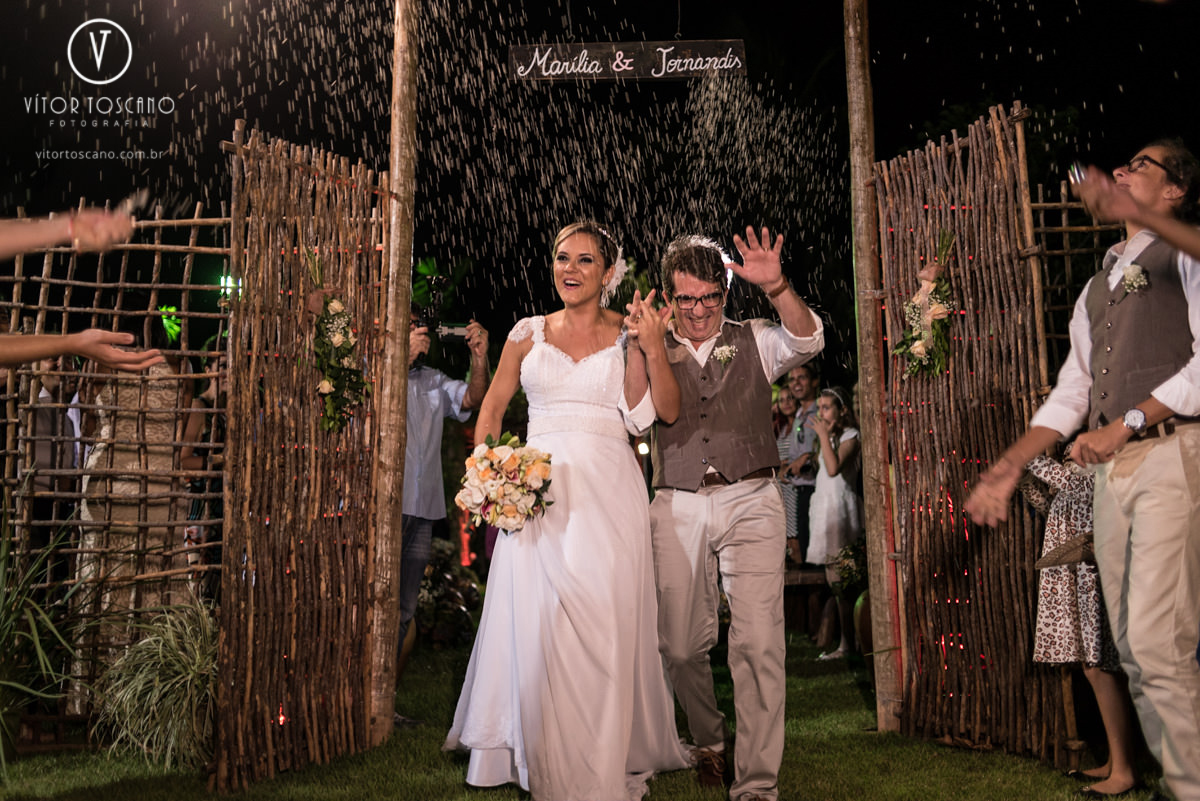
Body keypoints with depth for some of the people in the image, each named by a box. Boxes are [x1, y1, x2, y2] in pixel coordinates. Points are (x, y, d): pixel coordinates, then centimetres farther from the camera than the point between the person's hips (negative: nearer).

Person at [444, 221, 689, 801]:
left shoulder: (626, 335, 7)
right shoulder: (529, 333, 12)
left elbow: (667, 411, -2)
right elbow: (492, 408, 17)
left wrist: (654, 348, -15)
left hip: (608, 492, -1)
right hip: (537, 489, 2)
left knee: (603, 628, -2)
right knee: (534, 624, -1)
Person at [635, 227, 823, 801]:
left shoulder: (753, 340, 10)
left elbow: (806, 341, -10)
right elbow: (635, 417, -5)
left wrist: (776, 286, -26)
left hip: (750, 502, -1)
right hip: (677, 508, 2)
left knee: (759, 641, -10)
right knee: (681, 644, 8)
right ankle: (708, 741, 35)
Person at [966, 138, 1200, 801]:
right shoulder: (1097, 286, 25)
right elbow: (1070, 394, 23)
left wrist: (1127, 423, -14)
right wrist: (1007, 468, 16)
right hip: (1112, 467, 7)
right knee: (1131, 648, 5)